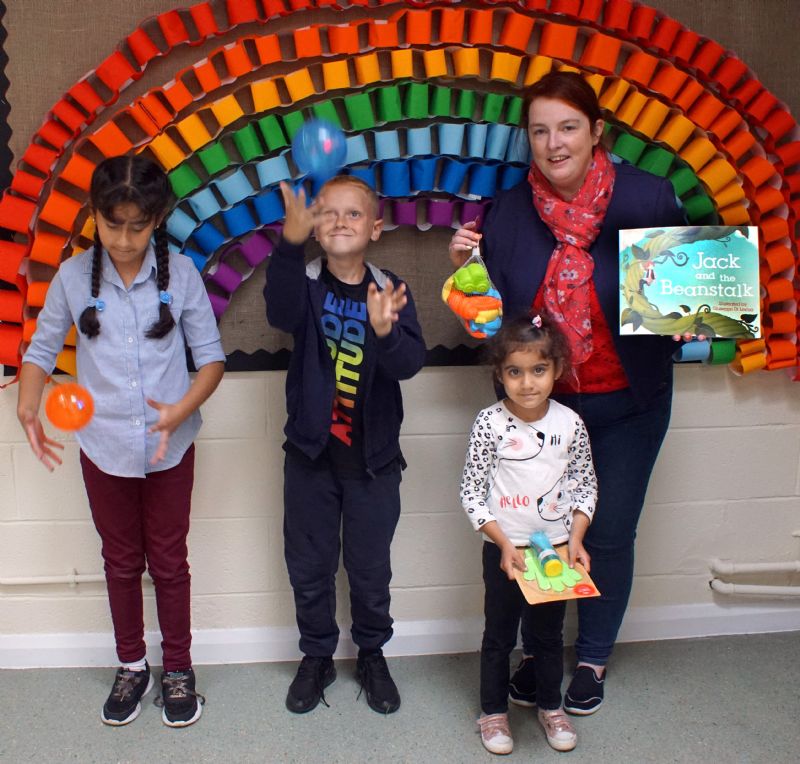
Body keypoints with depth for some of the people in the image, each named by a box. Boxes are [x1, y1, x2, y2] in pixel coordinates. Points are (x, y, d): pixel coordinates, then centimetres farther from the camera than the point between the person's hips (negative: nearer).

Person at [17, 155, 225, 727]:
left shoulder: (181, 274, -10)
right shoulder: (73, 277, -7)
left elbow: (212, 357, -8)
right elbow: (41, 351, 0)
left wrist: (183, 409, -26)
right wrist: (28, 407, -20)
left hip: (169, 448, -1)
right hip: (103, 449, 1)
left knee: (168, 561, 14)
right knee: (121, 560, 18)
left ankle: (178, 670, 32)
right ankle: (132, 667, 37)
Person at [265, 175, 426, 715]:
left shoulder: (390, 291, -6)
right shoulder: (304, 282, -7)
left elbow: (410, 363, -20)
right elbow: (281, 313, -32)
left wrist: (385, 330, -43)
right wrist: (291, 241, -48)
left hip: (373, 457, 0)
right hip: (311, 452, 0)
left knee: (371, 568, 14)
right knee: (309, 567, 13)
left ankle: (372, 655, 36)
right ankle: (317, 657, 35)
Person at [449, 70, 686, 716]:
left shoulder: (648, 197, -12)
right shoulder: (509, 211, -6)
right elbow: (489, 315, 0)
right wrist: (464, 266, -17)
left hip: (627, 403, -1)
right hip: (539, 402, 2)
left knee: (609, 535, 9)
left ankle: (594, 659, 33)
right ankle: (535, 651, 35)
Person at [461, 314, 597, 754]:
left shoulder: (570, 424, -8)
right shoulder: (489, 424, -15)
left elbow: (586, 486, 2)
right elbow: (471, 492, -12)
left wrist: (576, 539, -8)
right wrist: (504, 544, -17)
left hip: (557, 549, 2)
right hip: (504, 549, -2)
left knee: (549, 634, 18)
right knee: (499, 635, 13)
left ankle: (551, 706, 38)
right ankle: (493, 711, 31)